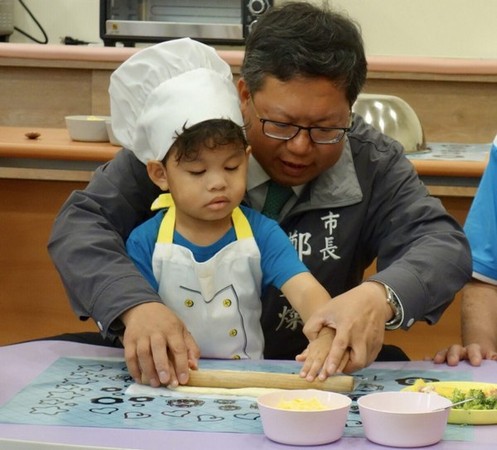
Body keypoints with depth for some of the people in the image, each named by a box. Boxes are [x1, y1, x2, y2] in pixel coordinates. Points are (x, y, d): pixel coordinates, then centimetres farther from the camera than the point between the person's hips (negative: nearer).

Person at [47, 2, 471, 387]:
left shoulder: (374, 162, -4)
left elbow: (445, 243, -14)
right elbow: (81, 222, -12)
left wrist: (381, 296, -38)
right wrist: (135, 305, -33)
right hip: (173, 374, 0)